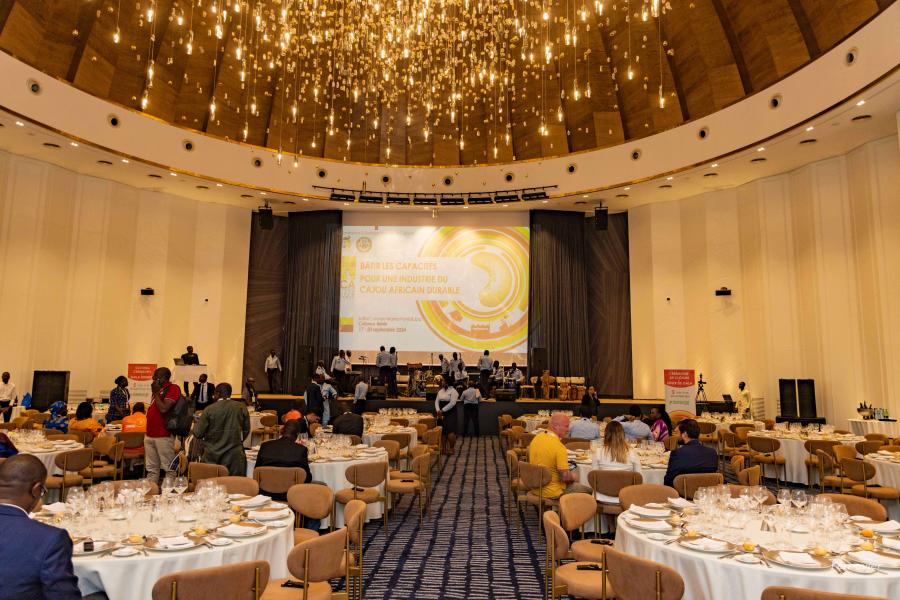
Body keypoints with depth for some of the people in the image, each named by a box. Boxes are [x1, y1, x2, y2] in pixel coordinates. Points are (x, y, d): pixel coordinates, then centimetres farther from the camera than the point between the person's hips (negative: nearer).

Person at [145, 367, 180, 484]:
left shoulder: (173, 388, -10)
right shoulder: (159, 389, 16)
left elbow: (163, 409, -20)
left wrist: (155, 392, -12)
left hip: (163, 436, -9)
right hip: (150, 434, 9)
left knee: (168, 468, -3)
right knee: (152, 469, 14)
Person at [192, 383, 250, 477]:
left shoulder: (209, 410, -8)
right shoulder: (242, 407, -2)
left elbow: (197, 434, -3)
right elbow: (246, 431, 6)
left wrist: (197, 422, 18)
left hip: (212, 457, -1)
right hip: (234, 456, 1)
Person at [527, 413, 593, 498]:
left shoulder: (537, 438, -2)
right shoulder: (559, 447, -26)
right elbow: (565, 476, -25)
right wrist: (573, 476, -2)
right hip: (552, 493, -8)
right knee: (588, 491, 10)